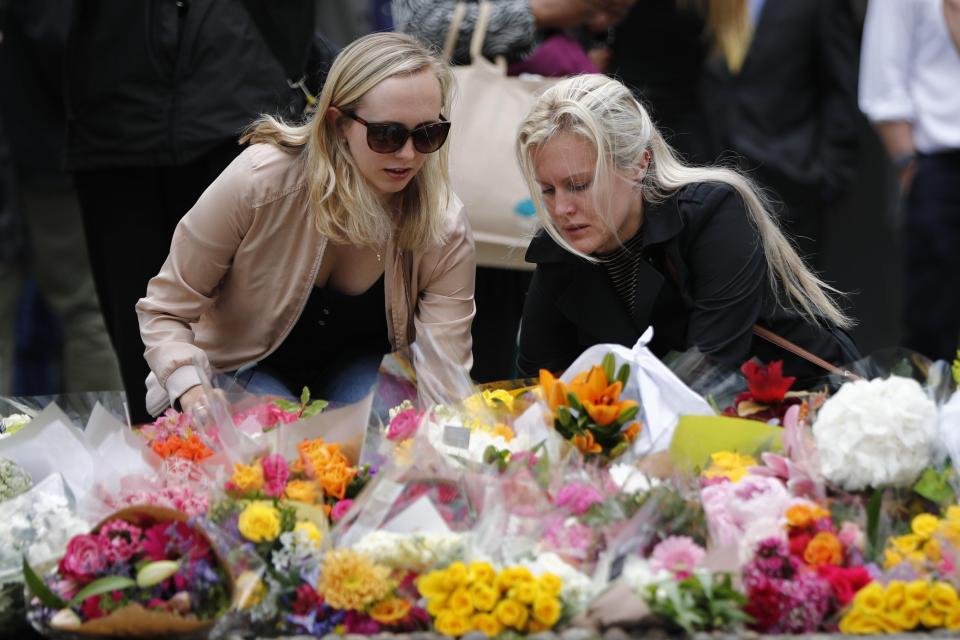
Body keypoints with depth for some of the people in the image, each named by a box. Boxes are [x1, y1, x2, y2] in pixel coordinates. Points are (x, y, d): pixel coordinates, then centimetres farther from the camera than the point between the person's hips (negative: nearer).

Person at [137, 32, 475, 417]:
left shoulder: (446, 230, -21)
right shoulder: (258, 182, -27)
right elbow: (165, 312, -15)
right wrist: (194, 392, -35)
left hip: (359, 369, 1)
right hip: (246, 367, -1)